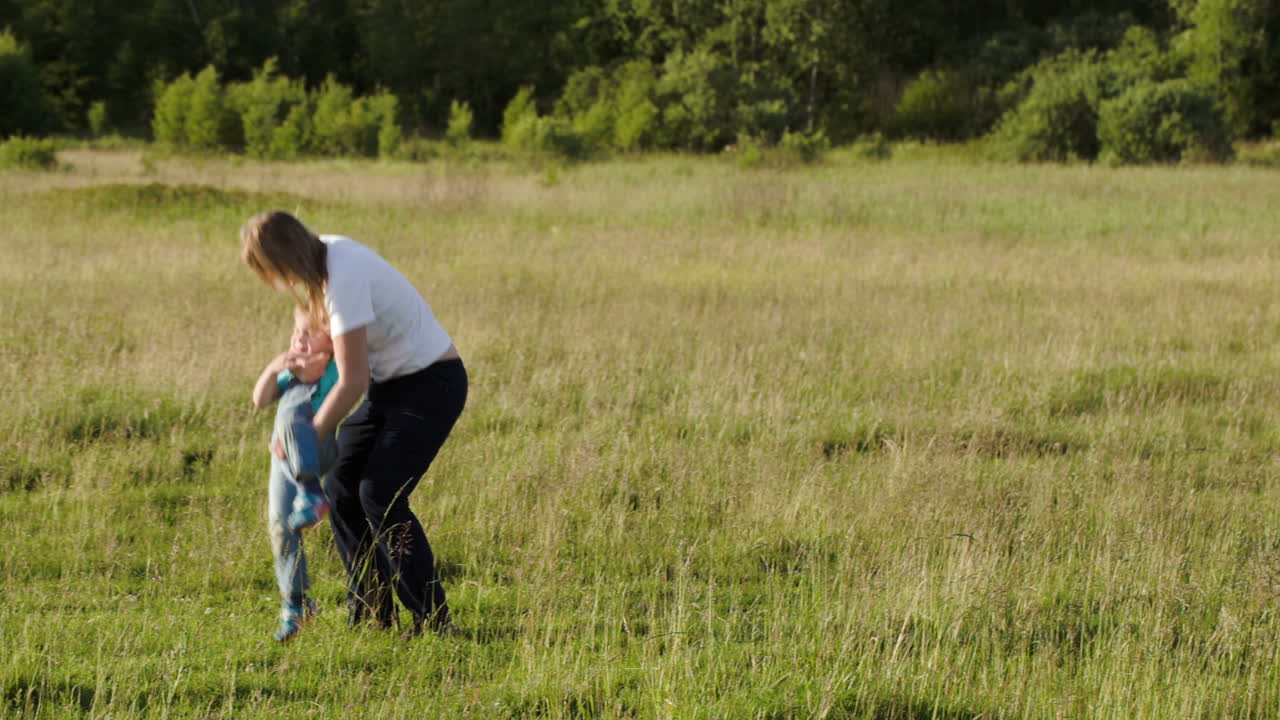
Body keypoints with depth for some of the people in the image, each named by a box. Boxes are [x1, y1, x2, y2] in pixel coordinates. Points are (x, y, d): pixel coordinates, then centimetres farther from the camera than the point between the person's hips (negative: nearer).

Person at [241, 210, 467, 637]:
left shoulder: (344, 283, -28)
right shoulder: (328, 251, 0)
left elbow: (352, 384, -25)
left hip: (432, 382, -9)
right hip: (391, 382, 9)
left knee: (381, 496, -17)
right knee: (341, 488, 2)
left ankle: (433, 621, -13)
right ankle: (371, 615, 8)